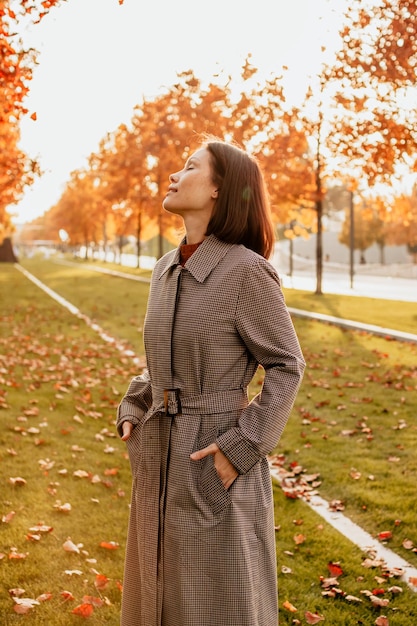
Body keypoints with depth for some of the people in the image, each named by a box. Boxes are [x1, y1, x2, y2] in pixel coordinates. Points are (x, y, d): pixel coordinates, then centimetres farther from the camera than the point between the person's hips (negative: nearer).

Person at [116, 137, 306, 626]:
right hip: (161, 463, 7)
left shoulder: (247, 270, -15)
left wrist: (242, 445, -17)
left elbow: (286, 366, -11)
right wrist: (132, 411, 6)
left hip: (217, 462, -7)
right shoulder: (167, 270, 7)